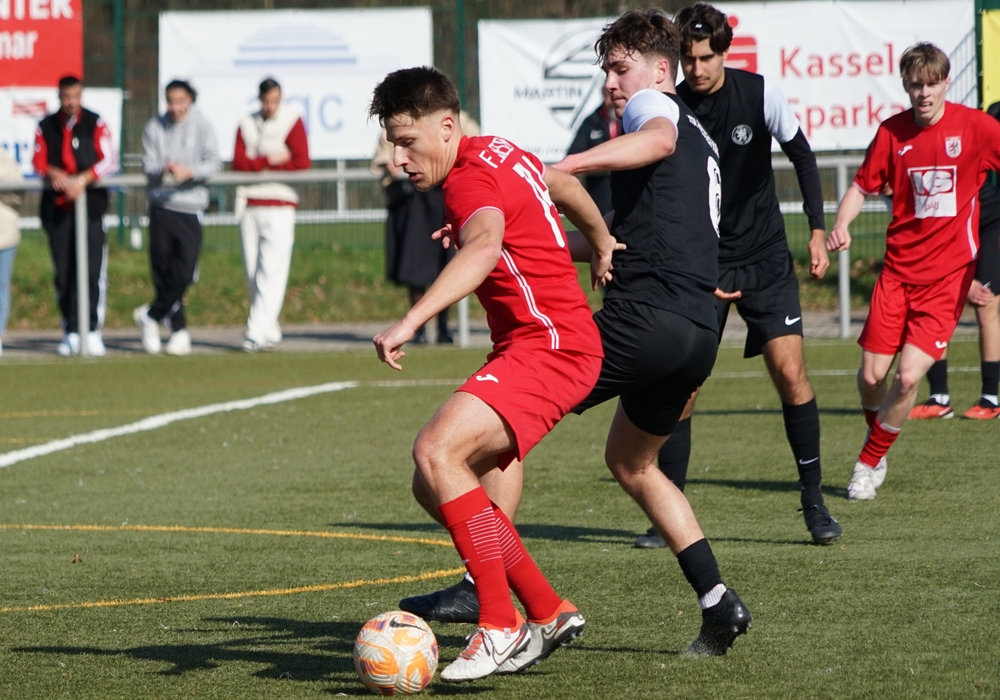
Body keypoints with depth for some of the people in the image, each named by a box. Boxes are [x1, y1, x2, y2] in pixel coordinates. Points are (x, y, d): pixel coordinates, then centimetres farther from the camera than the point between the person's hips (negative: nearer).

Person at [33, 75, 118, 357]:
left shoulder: (95, 124, 4)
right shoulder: (45, 127, 9)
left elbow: (109, 161, -3)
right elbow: (38, 161, 5)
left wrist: (82, 179, -16)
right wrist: (53, 173, -17)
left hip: (90, 201, -2)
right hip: (56, 204, 2)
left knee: (93, 268, -9)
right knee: (63, 271, 3)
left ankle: (93, 331, -5)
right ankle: (71, 331, 10)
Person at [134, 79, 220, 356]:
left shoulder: (202, 127, 4)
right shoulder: (155, 128, 6)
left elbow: (213, 163, -3)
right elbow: (148, 166, 1)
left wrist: (189, 172, -21)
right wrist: (163, 170, -21)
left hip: (191, 207, 0)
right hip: (161, 206, 1)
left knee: (184, 273, -8)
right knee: (163, 272, 0)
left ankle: (150, 315, 10)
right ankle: (179, 330, 11)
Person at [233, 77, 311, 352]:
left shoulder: (292, 122, 1)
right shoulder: (247, 125, 12)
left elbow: (302, 164, -9)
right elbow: (238, 162, 1)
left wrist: (255, 164, -5)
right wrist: (269, 160, -13)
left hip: (280, 207, -5)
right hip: (249, 205, 5)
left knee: (271, 273, -12)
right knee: (252, 275, 5)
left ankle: (257, 333, -17)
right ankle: (270, 332, 14)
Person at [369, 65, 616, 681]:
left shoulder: (473, 179, -18)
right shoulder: (498, 153, 14)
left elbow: (483, 247, -41)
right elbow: (562, 183, 33)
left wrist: (411, 322, -52)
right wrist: (603, 245, 49)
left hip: (549, 344, -11)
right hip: (535, 345, 11)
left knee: (438, 451, -26)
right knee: (435, 488, 8)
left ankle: (500, 626, -24)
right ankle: (548, 613, 14)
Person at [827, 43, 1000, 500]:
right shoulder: (893, 132, 1)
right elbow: (863, 186, 9)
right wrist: (841, 225, -12)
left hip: (947, 275, -2)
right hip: (898, 269, 3)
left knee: (908, 376, -12)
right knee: (871, 374, -2)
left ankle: (869, 462, 8)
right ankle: (876, 432, 31)